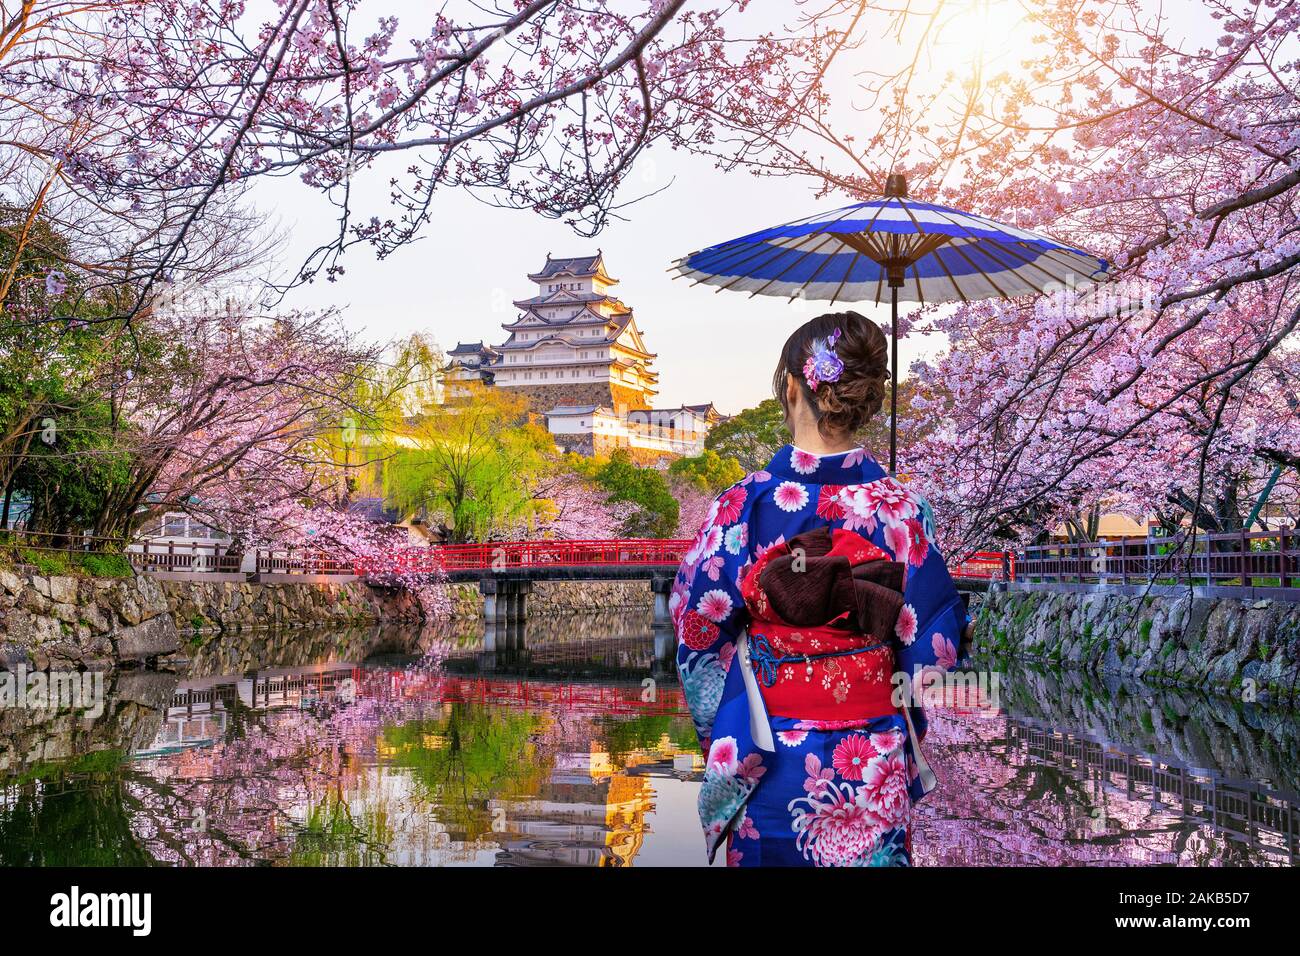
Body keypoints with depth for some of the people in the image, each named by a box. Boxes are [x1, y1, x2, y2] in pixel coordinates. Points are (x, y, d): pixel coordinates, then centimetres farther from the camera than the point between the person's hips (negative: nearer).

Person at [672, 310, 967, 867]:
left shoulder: (744, 504, -15)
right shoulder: (902, 506, -11)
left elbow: (699, 630, -8)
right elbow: (934, 645, -5)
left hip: (770, 763, -1)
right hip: (876, 765, 1)